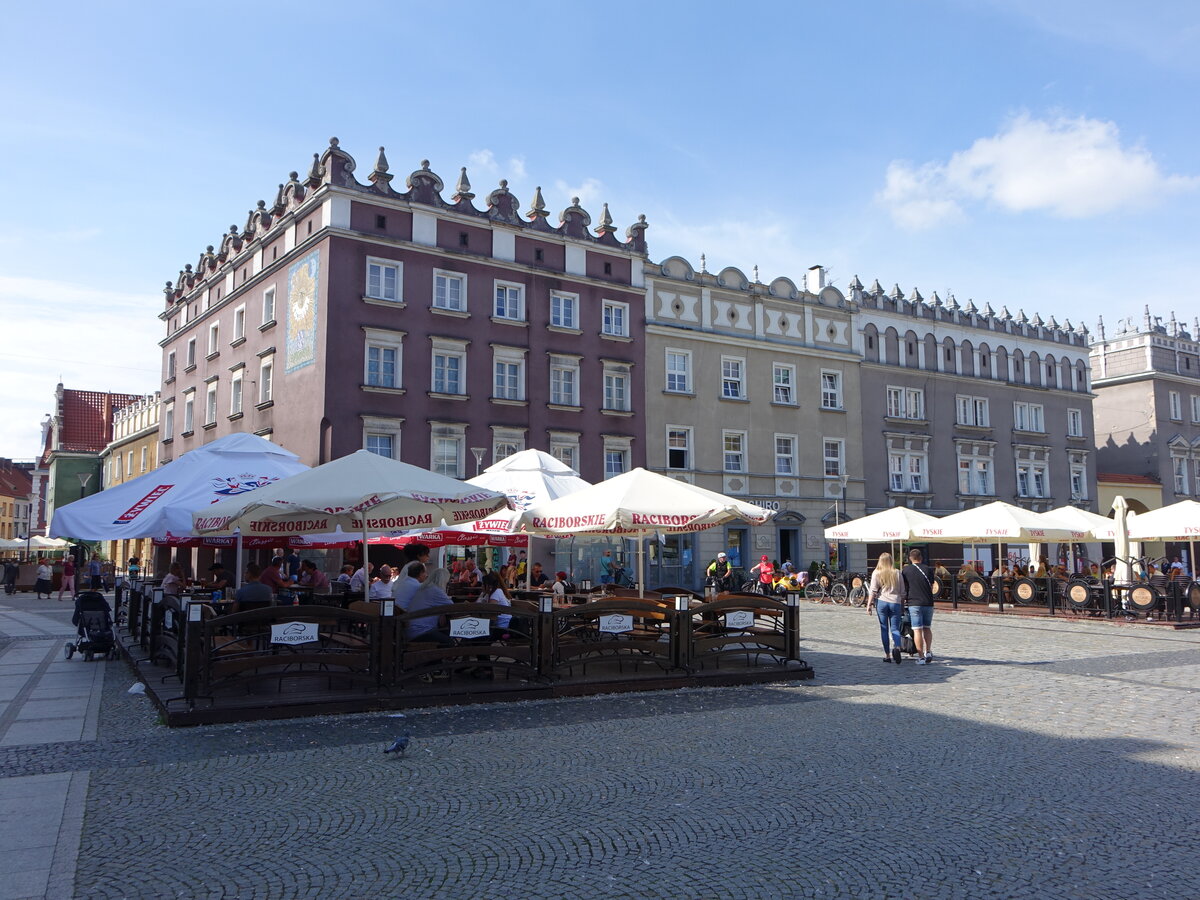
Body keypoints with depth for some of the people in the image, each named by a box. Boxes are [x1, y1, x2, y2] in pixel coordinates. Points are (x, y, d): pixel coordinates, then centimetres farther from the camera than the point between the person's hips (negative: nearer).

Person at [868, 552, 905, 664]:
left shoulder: (876, 573, 0)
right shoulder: (897, 573, 6)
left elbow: (873, 591, -5)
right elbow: (902, 592, 9)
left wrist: (869, 604, 0)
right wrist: (902, 606, 17)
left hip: (881, 602, -1)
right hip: (895, 603, 1)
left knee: (884, 629, 6)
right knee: (895, 628, 5)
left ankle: (887, 655, 7)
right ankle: (897, 647, -21)